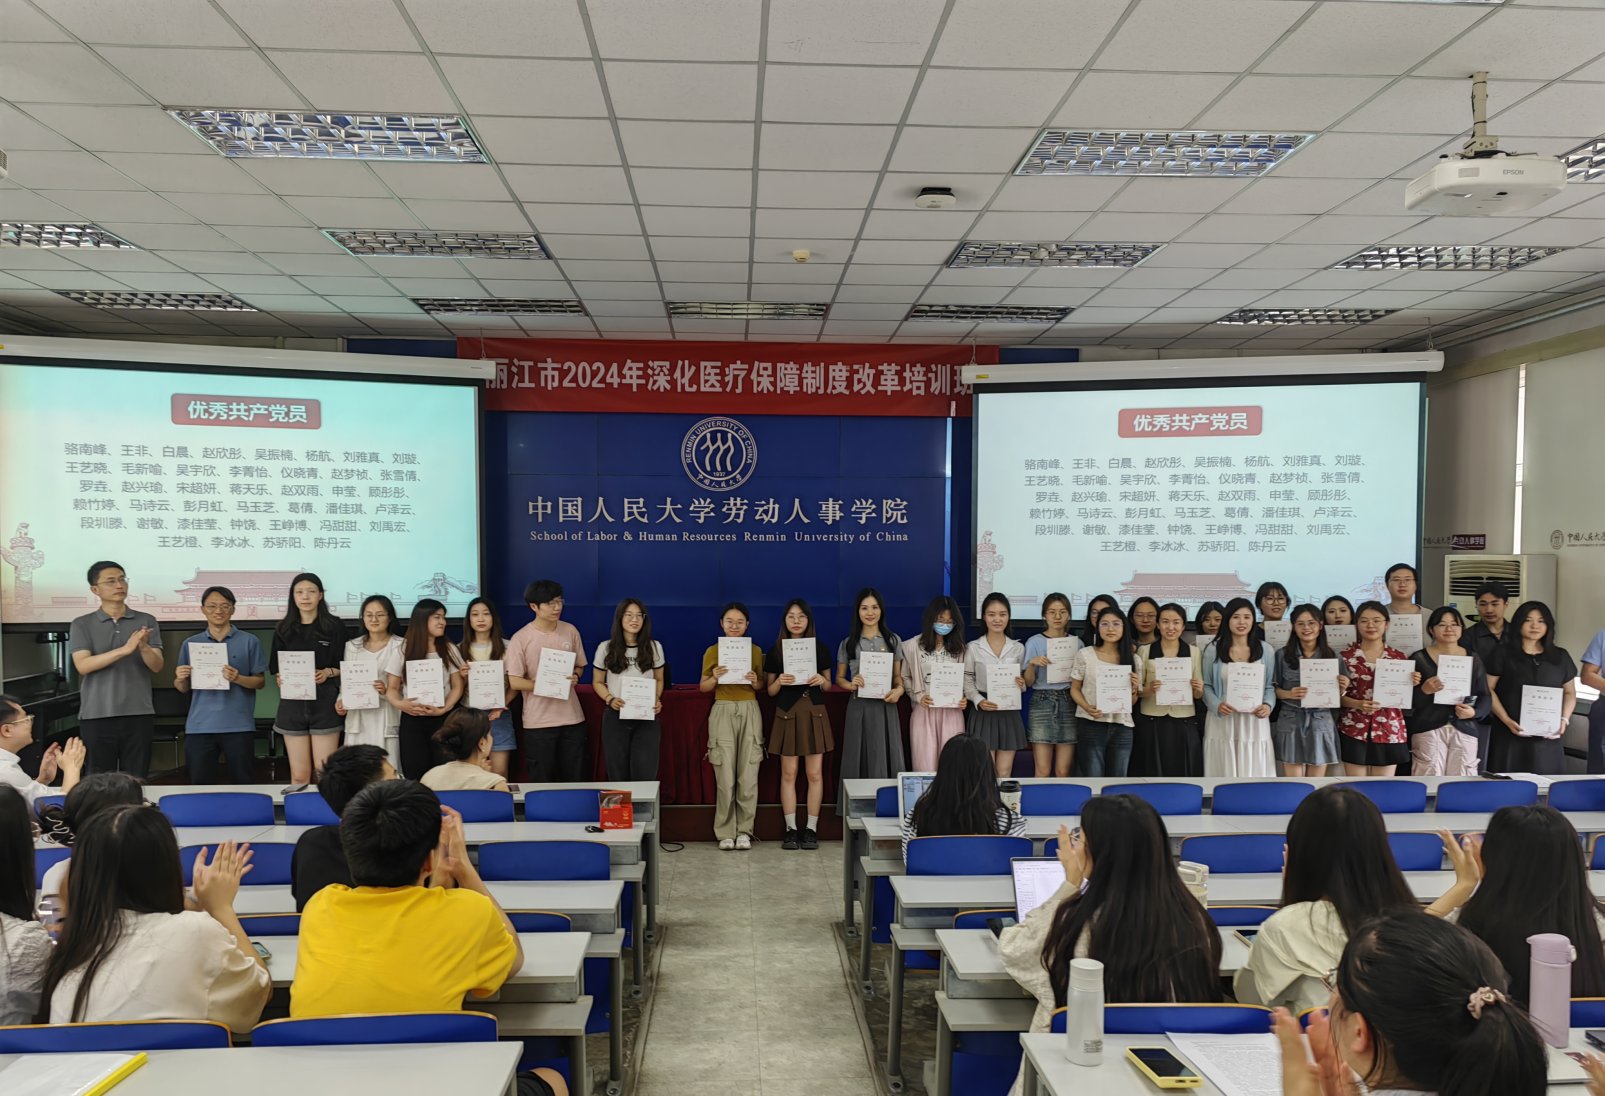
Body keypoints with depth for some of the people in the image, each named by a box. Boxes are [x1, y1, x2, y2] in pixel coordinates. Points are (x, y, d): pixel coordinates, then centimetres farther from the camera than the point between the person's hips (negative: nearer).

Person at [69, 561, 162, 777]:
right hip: (96, 716, -1)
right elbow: (82, 665, -10)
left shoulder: (146, 621, 6)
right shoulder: (82, 624, 4)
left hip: (138, 714, 1)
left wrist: (144, 647, -22)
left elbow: (157, 666, 0)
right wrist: (124, 650, -23)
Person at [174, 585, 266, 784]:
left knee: (242, 783, 3)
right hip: (199, 726, 2)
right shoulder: (191, 643, 9)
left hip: (238, 725, -2)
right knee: (200, 784, 6)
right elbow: (182, 688, 13)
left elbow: (260, 681, 2)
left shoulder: (249, 641, 2)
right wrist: (180, 679, -10)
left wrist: (237, 678, -16)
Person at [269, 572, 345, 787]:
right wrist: (281, 678, -8)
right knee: (299, 775, 4)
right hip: (292, 705, 2)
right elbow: (276, 669, 13)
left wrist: (327, 673, -14)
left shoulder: (334, 626, 2)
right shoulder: (284, 629, 10)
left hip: (324, 703, -2)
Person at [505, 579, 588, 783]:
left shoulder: (570, 631, 3)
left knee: (576, 779, 10)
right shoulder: (520, 639, -9)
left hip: (572, 718, 3)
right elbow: (514, 681, -10)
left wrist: (575, 677, -9)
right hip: (538, 721, -3)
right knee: (542, 782, 7)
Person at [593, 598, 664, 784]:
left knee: (645, 775, -5)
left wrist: (657, 699, -8)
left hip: (647, 718, 0)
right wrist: (610, 699, -12)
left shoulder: (654, 647, 3)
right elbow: (597, 682, 7)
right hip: (615, 717, 0)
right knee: (618, 775, 6)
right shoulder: (606, 648, 0)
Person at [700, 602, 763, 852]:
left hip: (750, 712, 1)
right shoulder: (712, 651, 4)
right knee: (725, 777, -4)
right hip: (723, 712, -1)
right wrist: (715, 677, -12)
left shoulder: (756, 651, 8)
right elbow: (703, 687, 9)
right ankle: (726, 832, 6)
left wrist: (755, 682, -9)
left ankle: (744, 830, 10)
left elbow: (762, 687, 13)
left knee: (749, 776, -2)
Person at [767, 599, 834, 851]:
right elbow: (770, 691, 6)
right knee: (788, 774, 1)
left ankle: (811, 829, 10)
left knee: (815, 773, 1)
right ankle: (791, 829, 8)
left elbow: (828, 685, 12)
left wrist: (821, 681, -10)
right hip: (787, 714, 0)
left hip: (814, 713, 1)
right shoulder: (775, 651, 3)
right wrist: (779, 682, -14)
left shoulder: (820, 649, 5)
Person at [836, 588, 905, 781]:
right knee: (858, 760, 0)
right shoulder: (848, 643, 4)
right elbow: (839, 678, 11)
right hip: (858, 708, 0)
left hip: (885, 707, 0)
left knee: (886, 760, -1)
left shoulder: (893, 640, 6)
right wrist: (851, 685, -11)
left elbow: (898, 675, 10)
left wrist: (899, 689, -12)